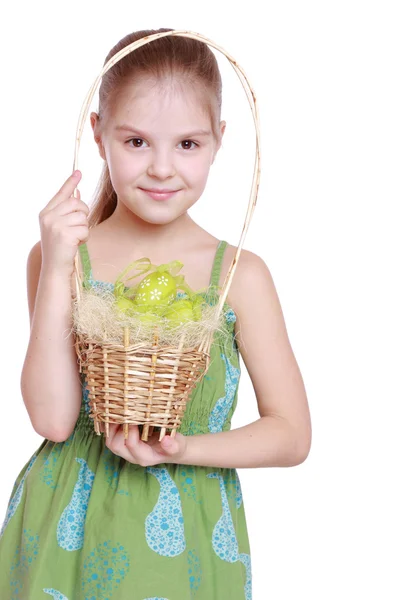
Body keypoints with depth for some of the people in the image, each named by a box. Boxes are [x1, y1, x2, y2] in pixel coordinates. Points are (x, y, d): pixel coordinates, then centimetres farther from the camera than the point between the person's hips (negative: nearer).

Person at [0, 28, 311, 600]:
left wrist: (183, 449, -18)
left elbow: (292, 434, -4)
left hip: (186, 537, 0)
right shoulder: (59, 256, -6)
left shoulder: (240, 274, -7)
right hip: (69, 528, 0)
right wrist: (56, 270, -19)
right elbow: (53, 419, -14)